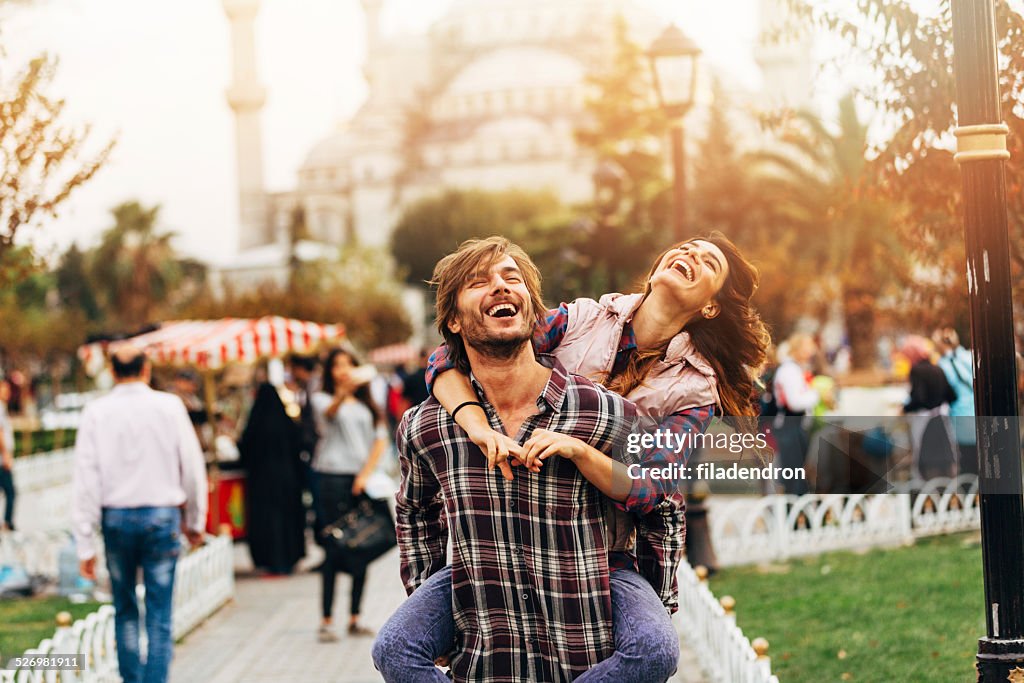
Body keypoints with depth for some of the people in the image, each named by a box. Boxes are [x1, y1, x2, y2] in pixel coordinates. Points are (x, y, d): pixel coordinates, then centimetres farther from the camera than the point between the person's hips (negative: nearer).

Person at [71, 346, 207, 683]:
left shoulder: (97, 412, -2)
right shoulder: (169, 406, -3)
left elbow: (86, 479, -4)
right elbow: (192, 467, 1)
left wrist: (85, 544, -2)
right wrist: (195, 521, 14)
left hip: (116, 518, 1)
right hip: (161, 516, -1)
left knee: (125, 611, 17)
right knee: (159, 616, 2)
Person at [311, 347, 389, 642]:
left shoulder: (366, 404, 17)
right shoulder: (322, 399, 3)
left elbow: (381, 439, 10)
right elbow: (329, 411, -20)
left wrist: (366, 473, -4)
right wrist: (344, 391, -42)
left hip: (363, 480, 4)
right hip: (333, 477, -4)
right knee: (334, 549, -8)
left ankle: (355, 618, 11)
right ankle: (326, 621, -7)